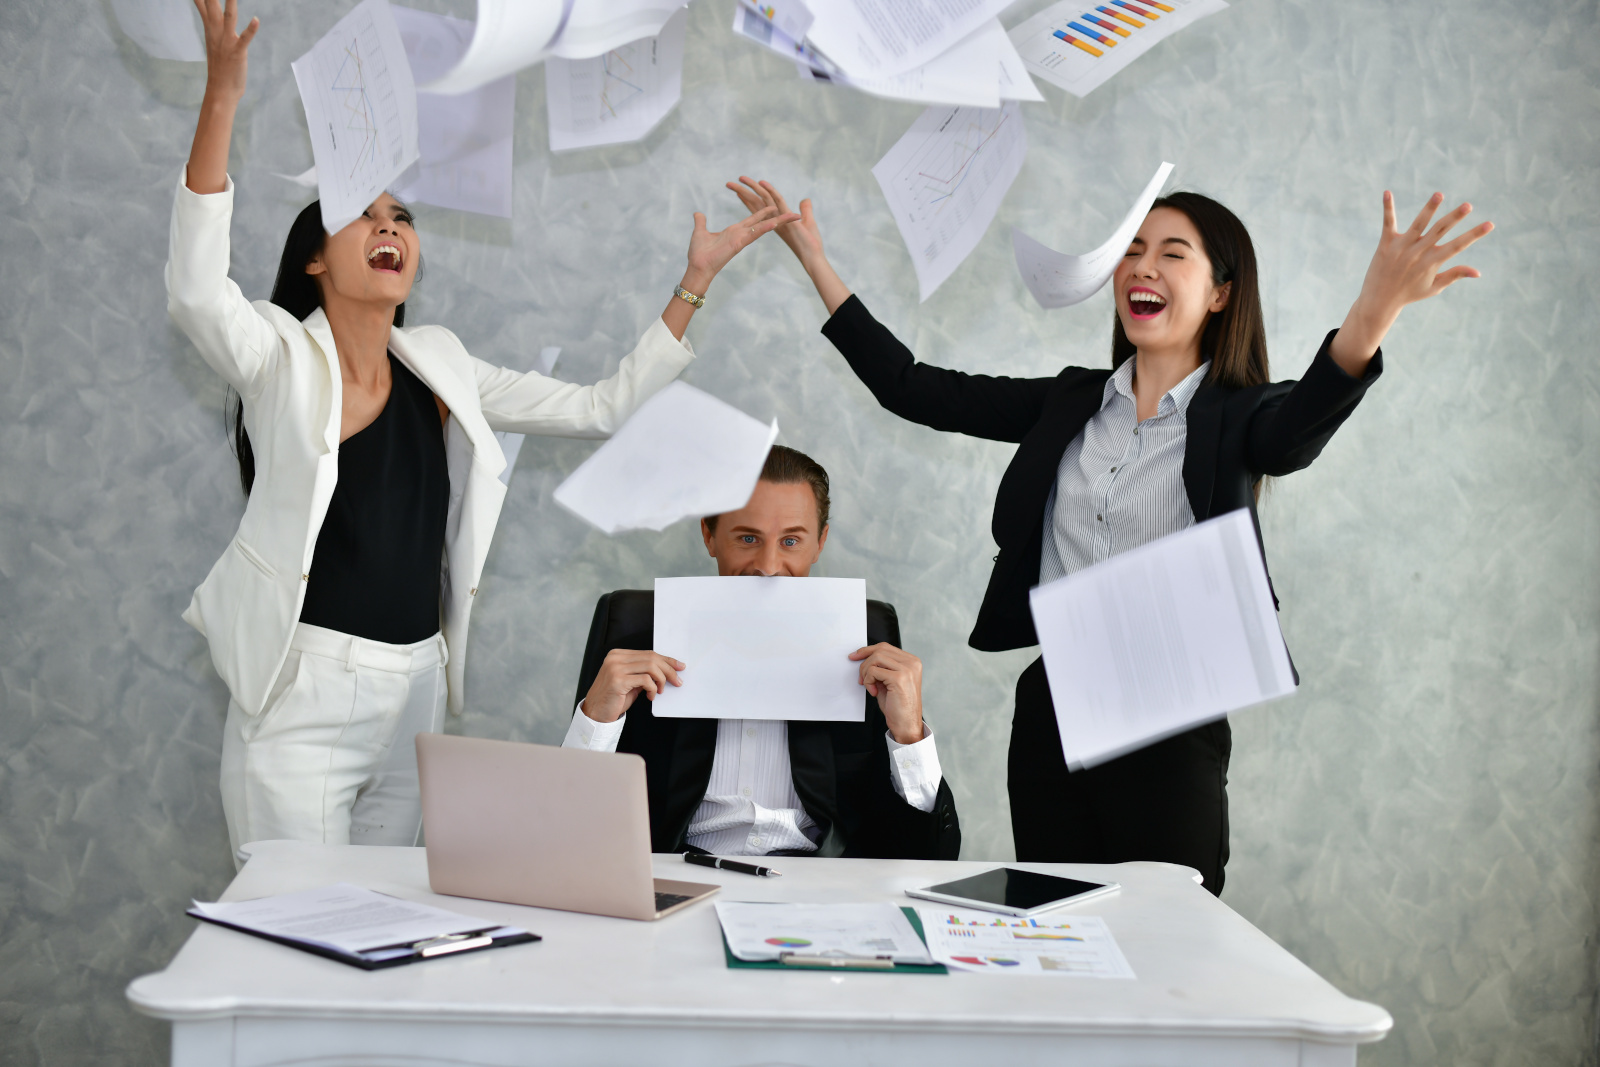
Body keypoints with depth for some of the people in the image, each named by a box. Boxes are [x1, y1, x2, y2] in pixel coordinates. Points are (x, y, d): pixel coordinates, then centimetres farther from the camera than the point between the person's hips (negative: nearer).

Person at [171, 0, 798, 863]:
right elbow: (196, 291, -26)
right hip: (302, 696, -5)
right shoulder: (279, 357, -5)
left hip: (415, 694, 5)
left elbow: (602, 408, 11)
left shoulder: (439, 369, 10)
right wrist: (221, 97, -35)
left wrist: (696, 281, 6)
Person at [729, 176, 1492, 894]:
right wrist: (813, 258, 6)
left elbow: (1300, 427, -27)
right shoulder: (1072, 403, 9)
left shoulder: (1235, 420, -3)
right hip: (1050, 713, 4)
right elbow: (913, 389, 8)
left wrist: (1373, 312, -48)